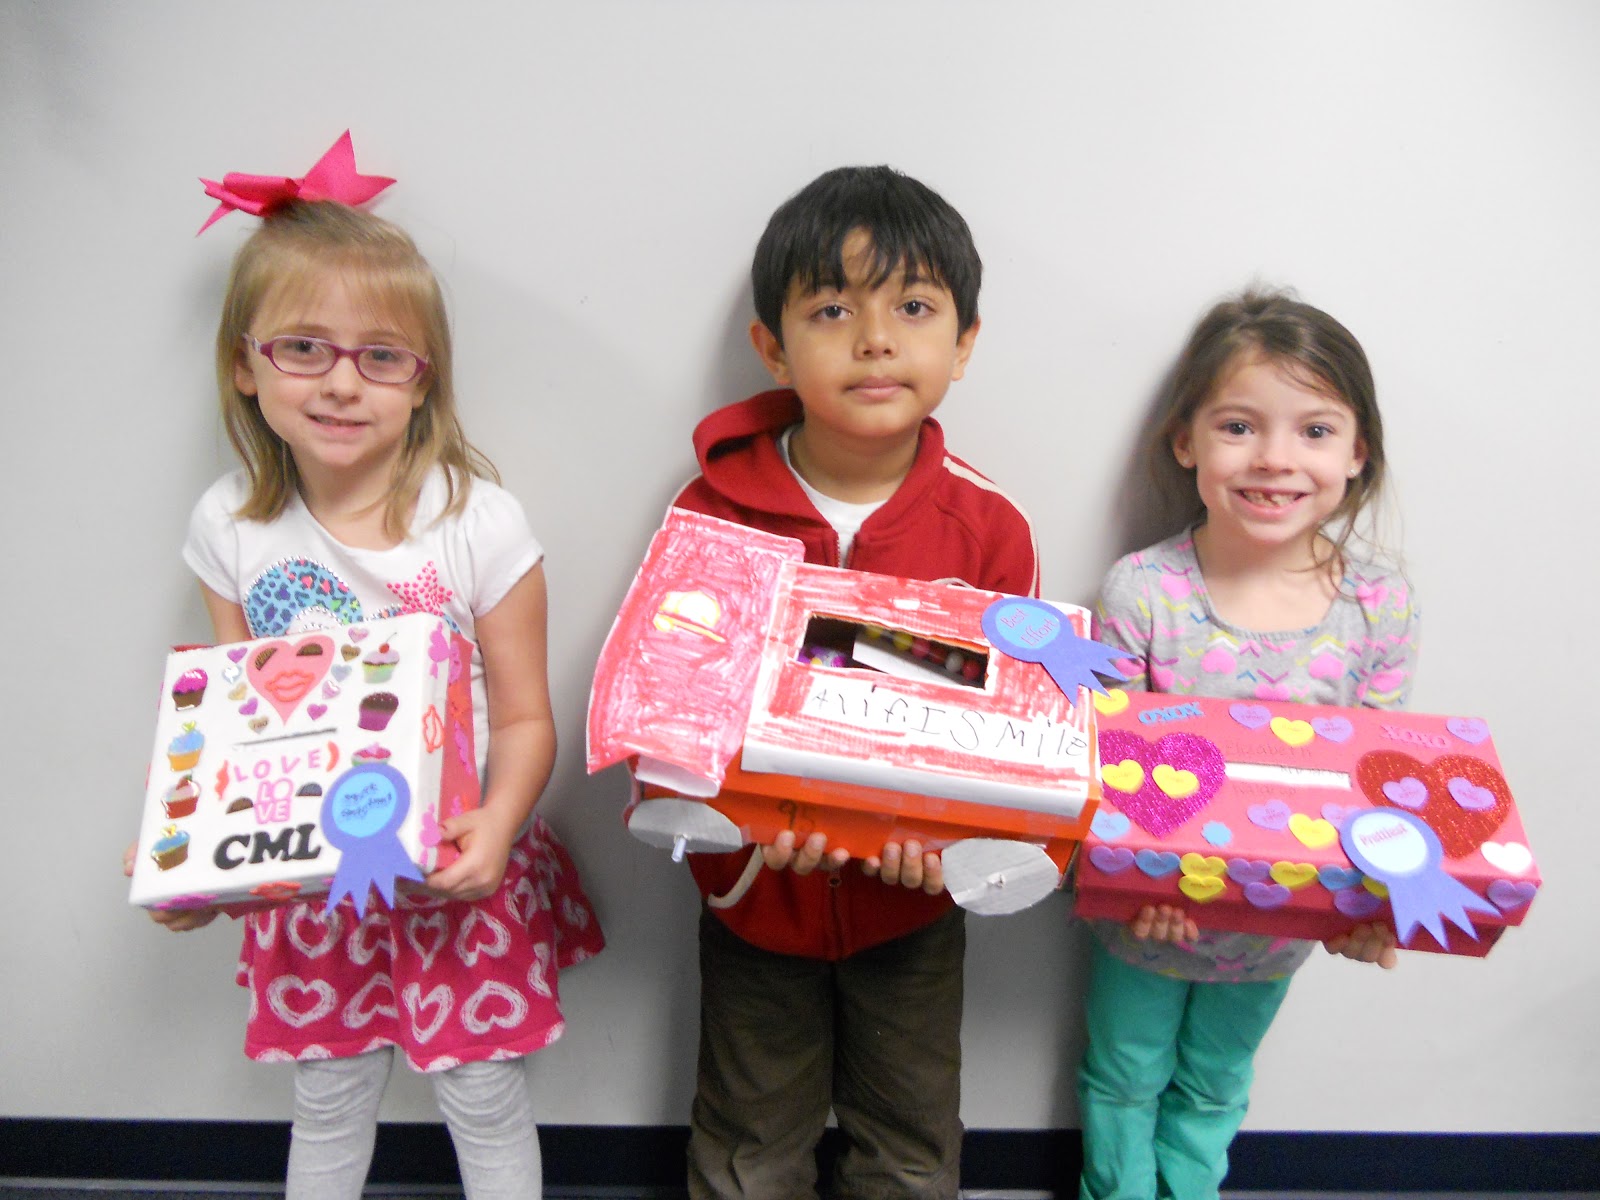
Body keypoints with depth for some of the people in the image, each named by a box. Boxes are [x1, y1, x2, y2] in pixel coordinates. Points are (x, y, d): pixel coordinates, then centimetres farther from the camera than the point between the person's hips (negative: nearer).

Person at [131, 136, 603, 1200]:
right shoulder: (232, 526, -6)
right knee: (329, 1102, 22)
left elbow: (523, 718, -13)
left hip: (457, 874, -3)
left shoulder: (477, 520, -18)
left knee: (485, 1100, 14)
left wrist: (493, 826, -30)